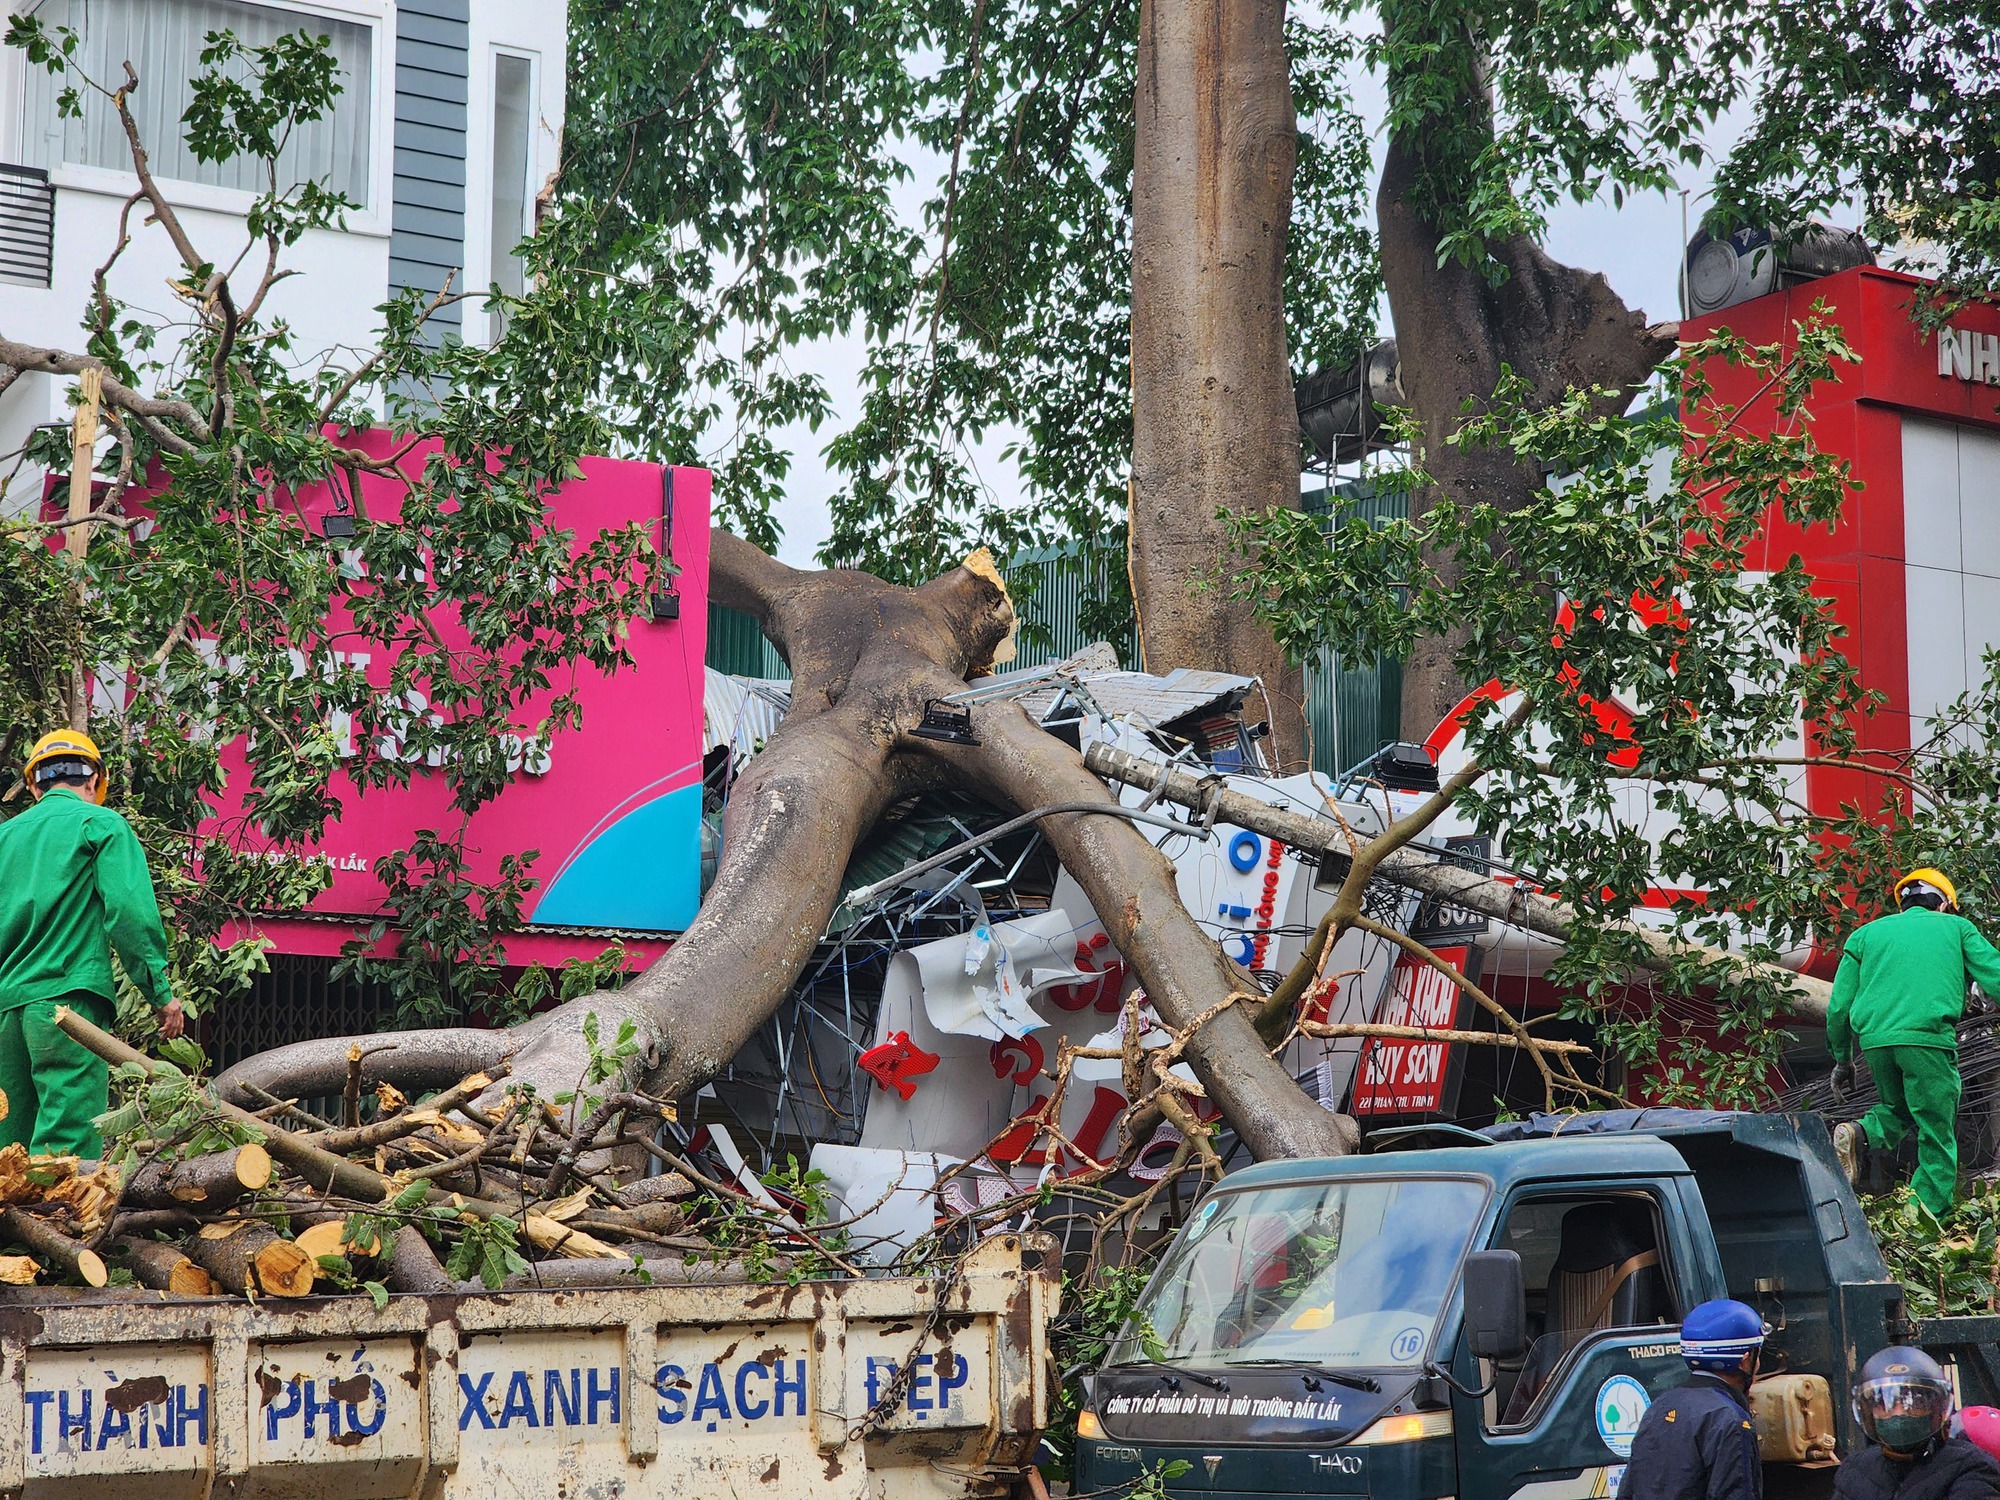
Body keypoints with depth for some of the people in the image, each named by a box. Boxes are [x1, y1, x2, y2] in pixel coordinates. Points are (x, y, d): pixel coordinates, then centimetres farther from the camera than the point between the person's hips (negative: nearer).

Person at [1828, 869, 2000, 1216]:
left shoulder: (1866, 934, 23)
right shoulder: (1956, 927, 18)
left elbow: (1838, 1006, 18)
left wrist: (1842, 1060, 27)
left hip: (1875, 1039, 3)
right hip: (1929, 1037, -3)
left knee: (1899, 1111, 26)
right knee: (1937, 1137, 5)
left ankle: (1860, 1133, -3)